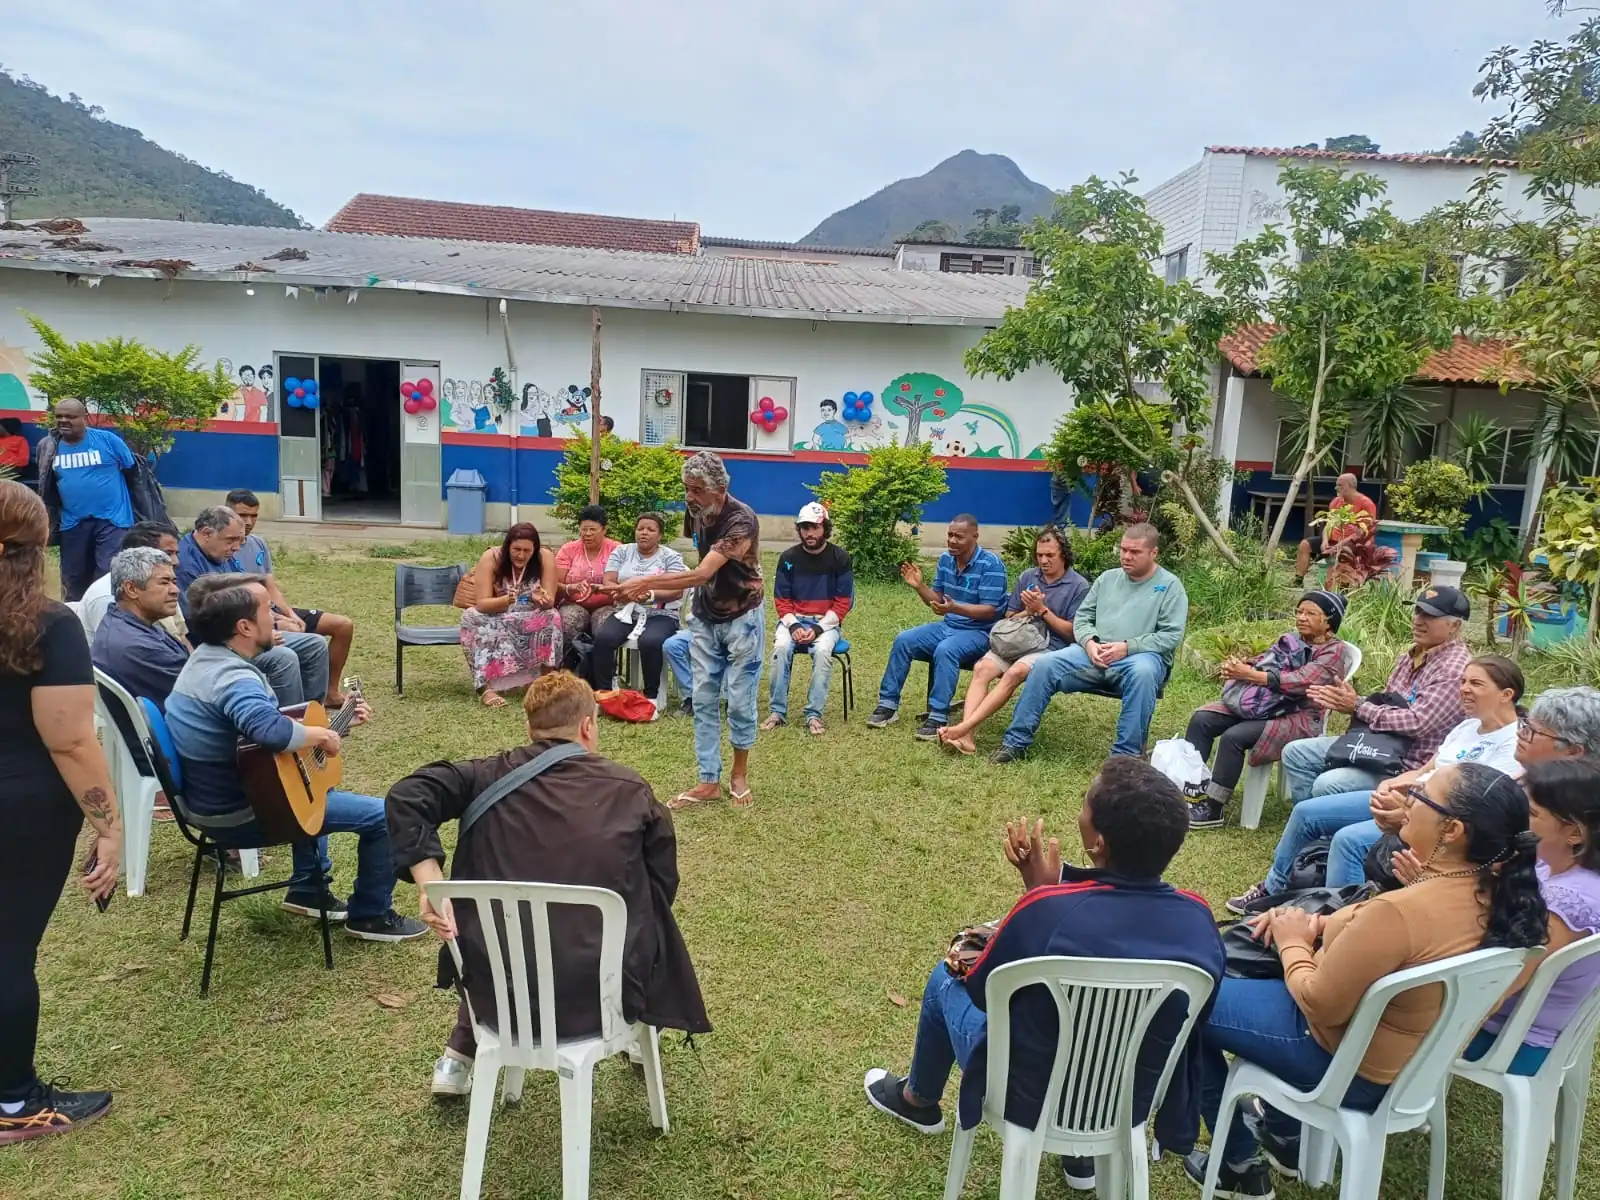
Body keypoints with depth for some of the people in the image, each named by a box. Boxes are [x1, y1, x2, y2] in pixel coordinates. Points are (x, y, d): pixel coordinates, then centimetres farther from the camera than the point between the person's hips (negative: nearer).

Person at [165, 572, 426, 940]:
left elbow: (267, 718, 16)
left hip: (215, 801, 11)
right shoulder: (234, 678, -28)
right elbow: (269, 729, -50)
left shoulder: (206, 656, 4)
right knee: (384, 815, -9)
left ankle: (309, 888, 36)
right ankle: (371, 916, 11)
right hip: (241, 815, -10)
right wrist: (322, 736, -30)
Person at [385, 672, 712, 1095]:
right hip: (602, 995, -2)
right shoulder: (631, 789, -2)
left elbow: (406, 797, -11)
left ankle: (458, 1060, 36)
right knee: (648, 916, 30)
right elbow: (662, 889, 5)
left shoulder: (493, 776, 0)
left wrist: (430, 886, -12)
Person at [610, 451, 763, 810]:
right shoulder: (699, 514, -3)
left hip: (742, 619, -6)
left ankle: (739, 774, 21)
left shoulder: (741, 520, -26)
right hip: (706, 618, 6)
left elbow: (701, 574, -34)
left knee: (740, 699, 2)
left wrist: (646, 583, -36)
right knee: (703, 700, 4)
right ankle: (709, 781, 11)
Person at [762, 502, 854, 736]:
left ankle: (814, 715, -26)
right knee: (781, 647, -30)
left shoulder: (840, 557, -4)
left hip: (827, 622, -1)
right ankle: (777, 711, -21)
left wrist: (818, 628, -16)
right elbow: (781, 600, 4)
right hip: (793, 619, 2)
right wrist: (793, 626, -15)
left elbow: (843, 602, -4)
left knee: (822, 650, -33)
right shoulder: (788, 557, 1)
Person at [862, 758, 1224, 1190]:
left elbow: (979, 991, -13)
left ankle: (918, 1100, 48)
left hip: (1027, 1101, -3)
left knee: (946, 977, 22)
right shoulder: (1199, 916, -18)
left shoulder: (1047, 909, -32)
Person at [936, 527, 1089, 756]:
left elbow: (1073, 632, -2)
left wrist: (1042, 609, -9)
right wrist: (1028, 611, -3)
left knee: (1014, 673, -35)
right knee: (982, 668, -26)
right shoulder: (1027, 577, 16)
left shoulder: (1079, 586, 2)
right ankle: (966, 736, -39)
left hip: (1052, 647, -5)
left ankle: (965, 726, -40)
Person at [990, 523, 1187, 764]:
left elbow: (1171, 635, -7)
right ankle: (1016, 742, -11)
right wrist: (1089, 642, -8)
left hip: (1142, 656, -4)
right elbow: (1082, 618, 15)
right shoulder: (1108, 578, 17)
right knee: (1045, 665, -18)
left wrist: (1127, 647, -17)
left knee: (1142, 672, -40)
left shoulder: (1170, 585, 3)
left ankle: (1126, 755, -32)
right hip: (1094, 654, 4)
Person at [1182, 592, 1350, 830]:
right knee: (1201, 719, -11)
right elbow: (1260, 663, 10)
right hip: (1263, 704, 8)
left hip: (1298, 718, -8)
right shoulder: (1291, 640, 17)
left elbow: (1300, 681, -20)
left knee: (1233, 737, -29)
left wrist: (1250, 675, -24)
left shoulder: (1335, 651, -6)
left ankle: (1213, 810, -18)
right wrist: (1237, 666, -15)